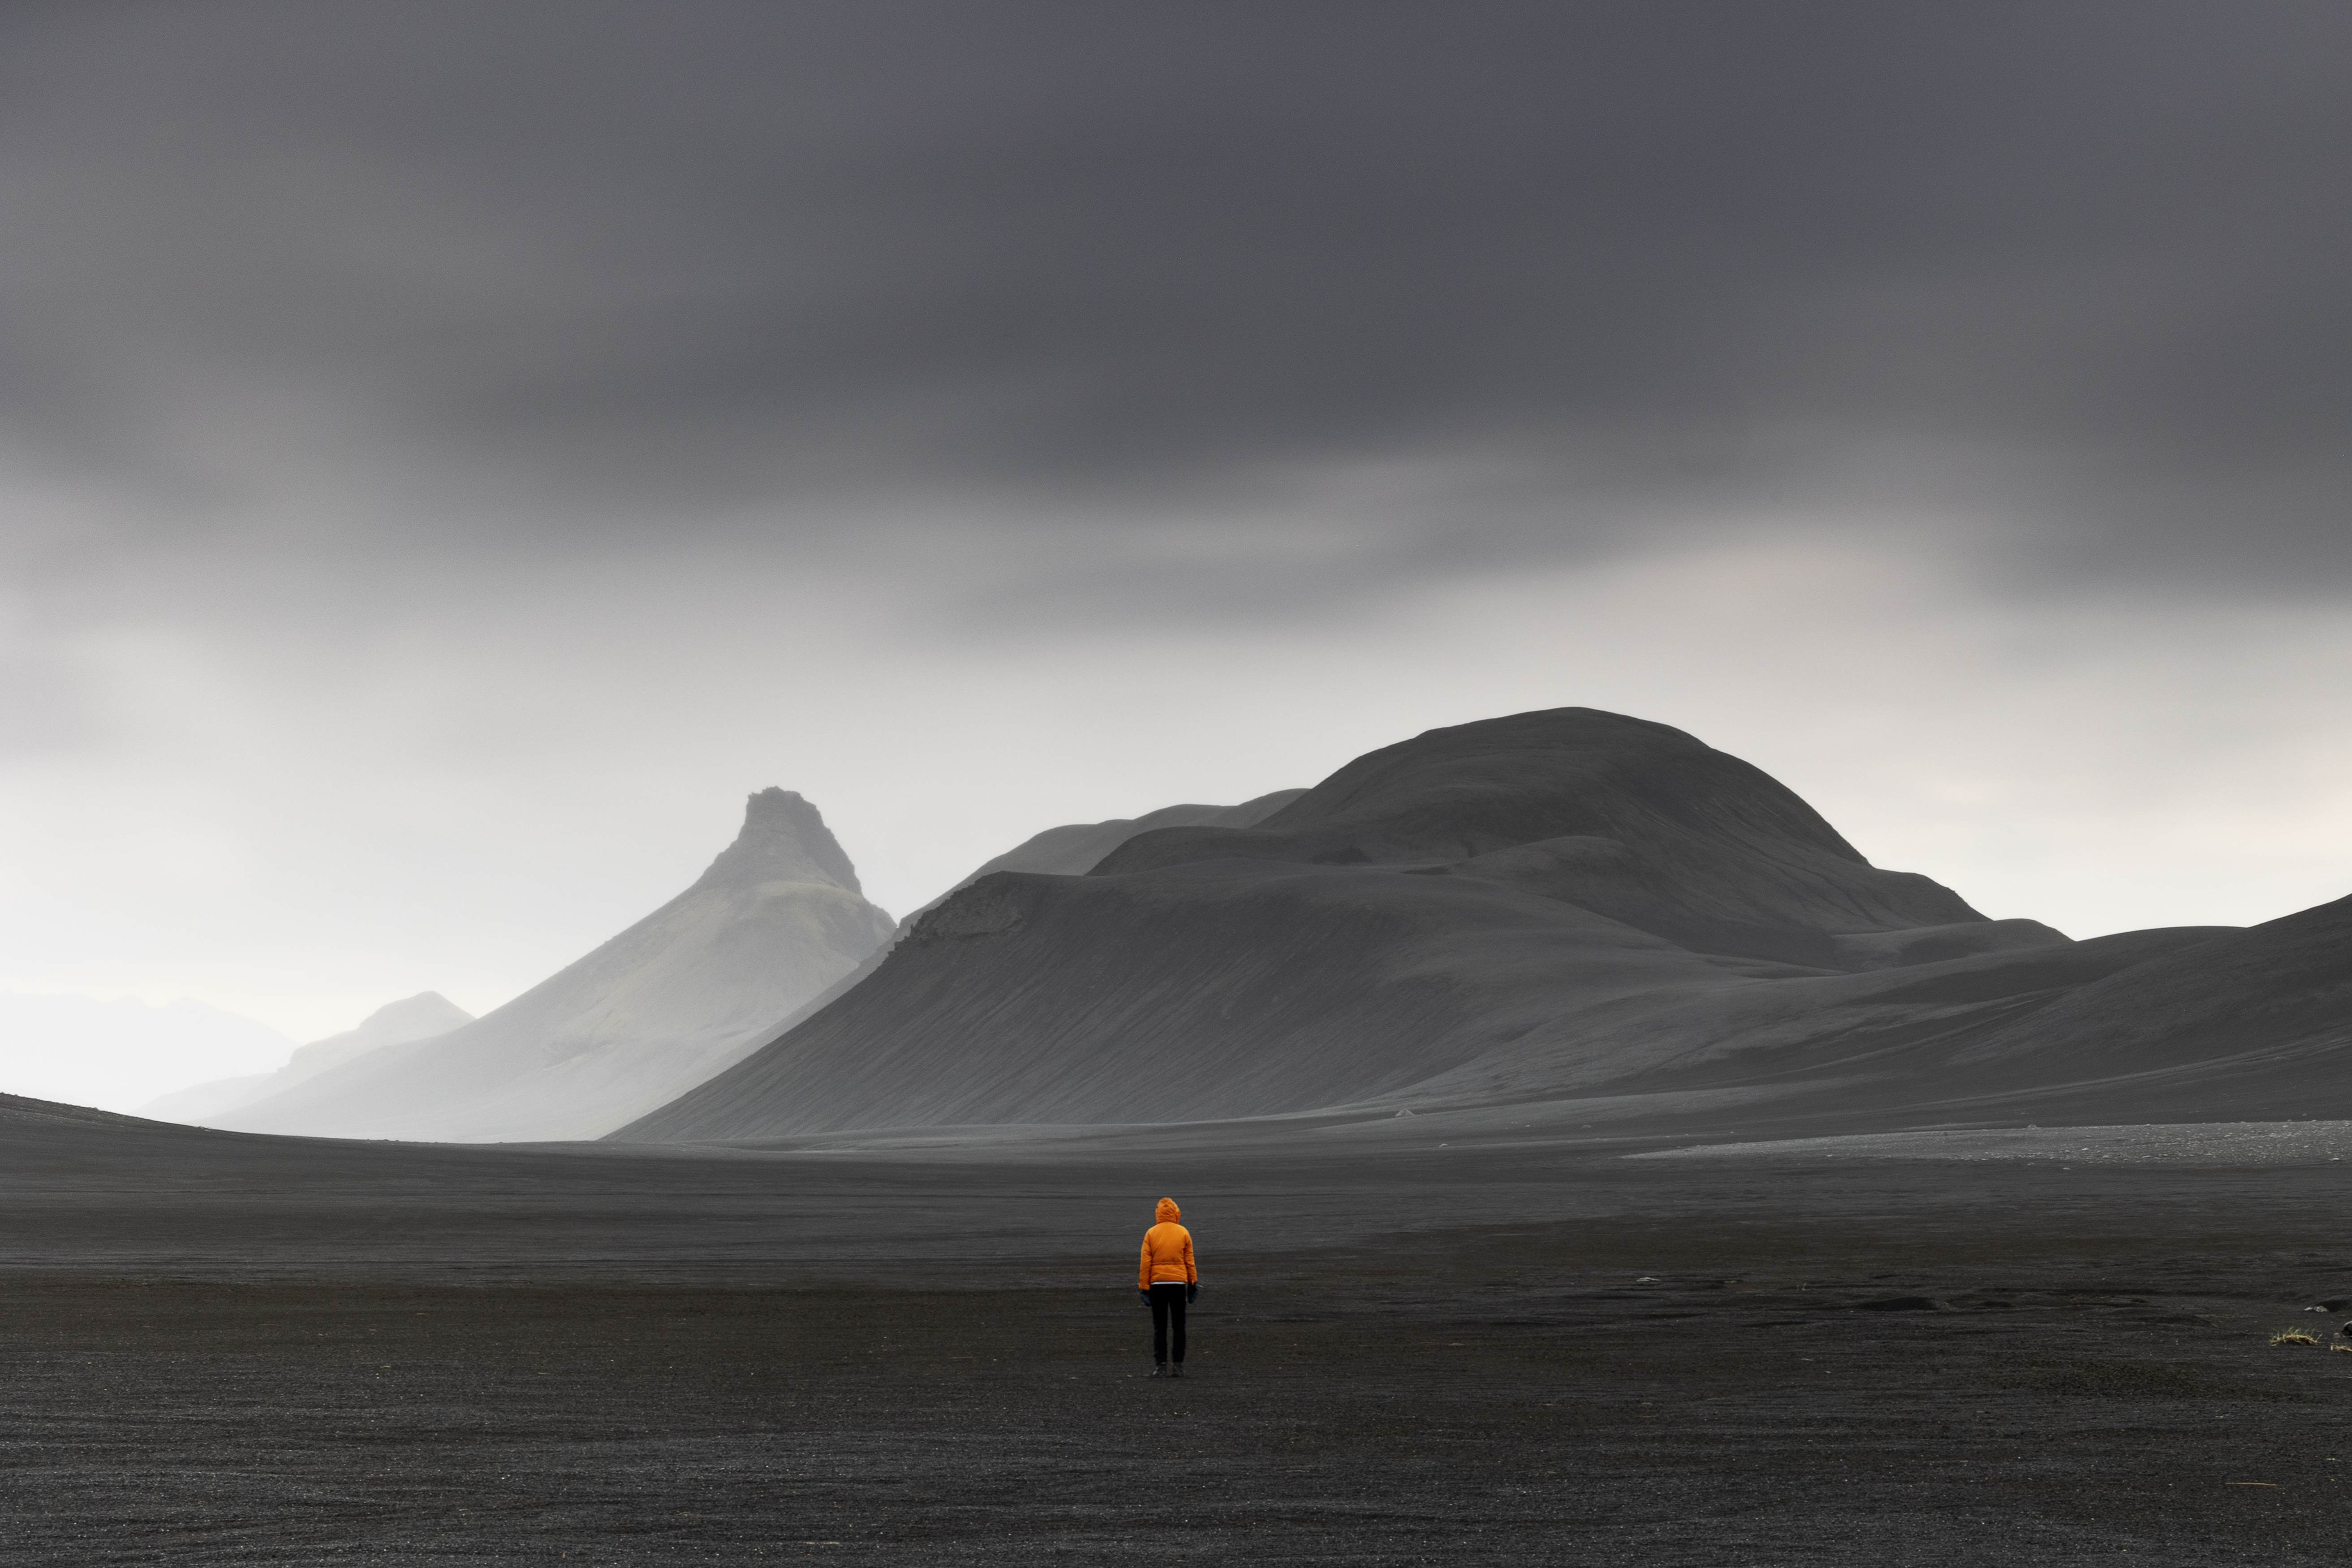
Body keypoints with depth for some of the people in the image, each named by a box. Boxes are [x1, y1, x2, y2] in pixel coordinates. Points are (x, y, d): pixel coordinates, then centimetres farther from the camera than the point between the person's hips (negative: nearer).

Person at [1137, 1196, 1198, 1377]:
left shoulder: (1151, 1234, -1)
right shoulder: (1183, 1233, 1)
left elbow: (1146, 1262, -3)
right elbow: (1190, 1261, 2)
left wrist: (1144, 1287, 1)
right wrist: (1193, 1284, 10)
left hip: (1157, 1283, 0)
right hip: (1179, 1283, 0)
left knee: (1159, 1327, 4)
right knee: (1179, 1326, 8)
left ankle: (1161, 1365, -3)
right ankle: (1178, 1365, 4)